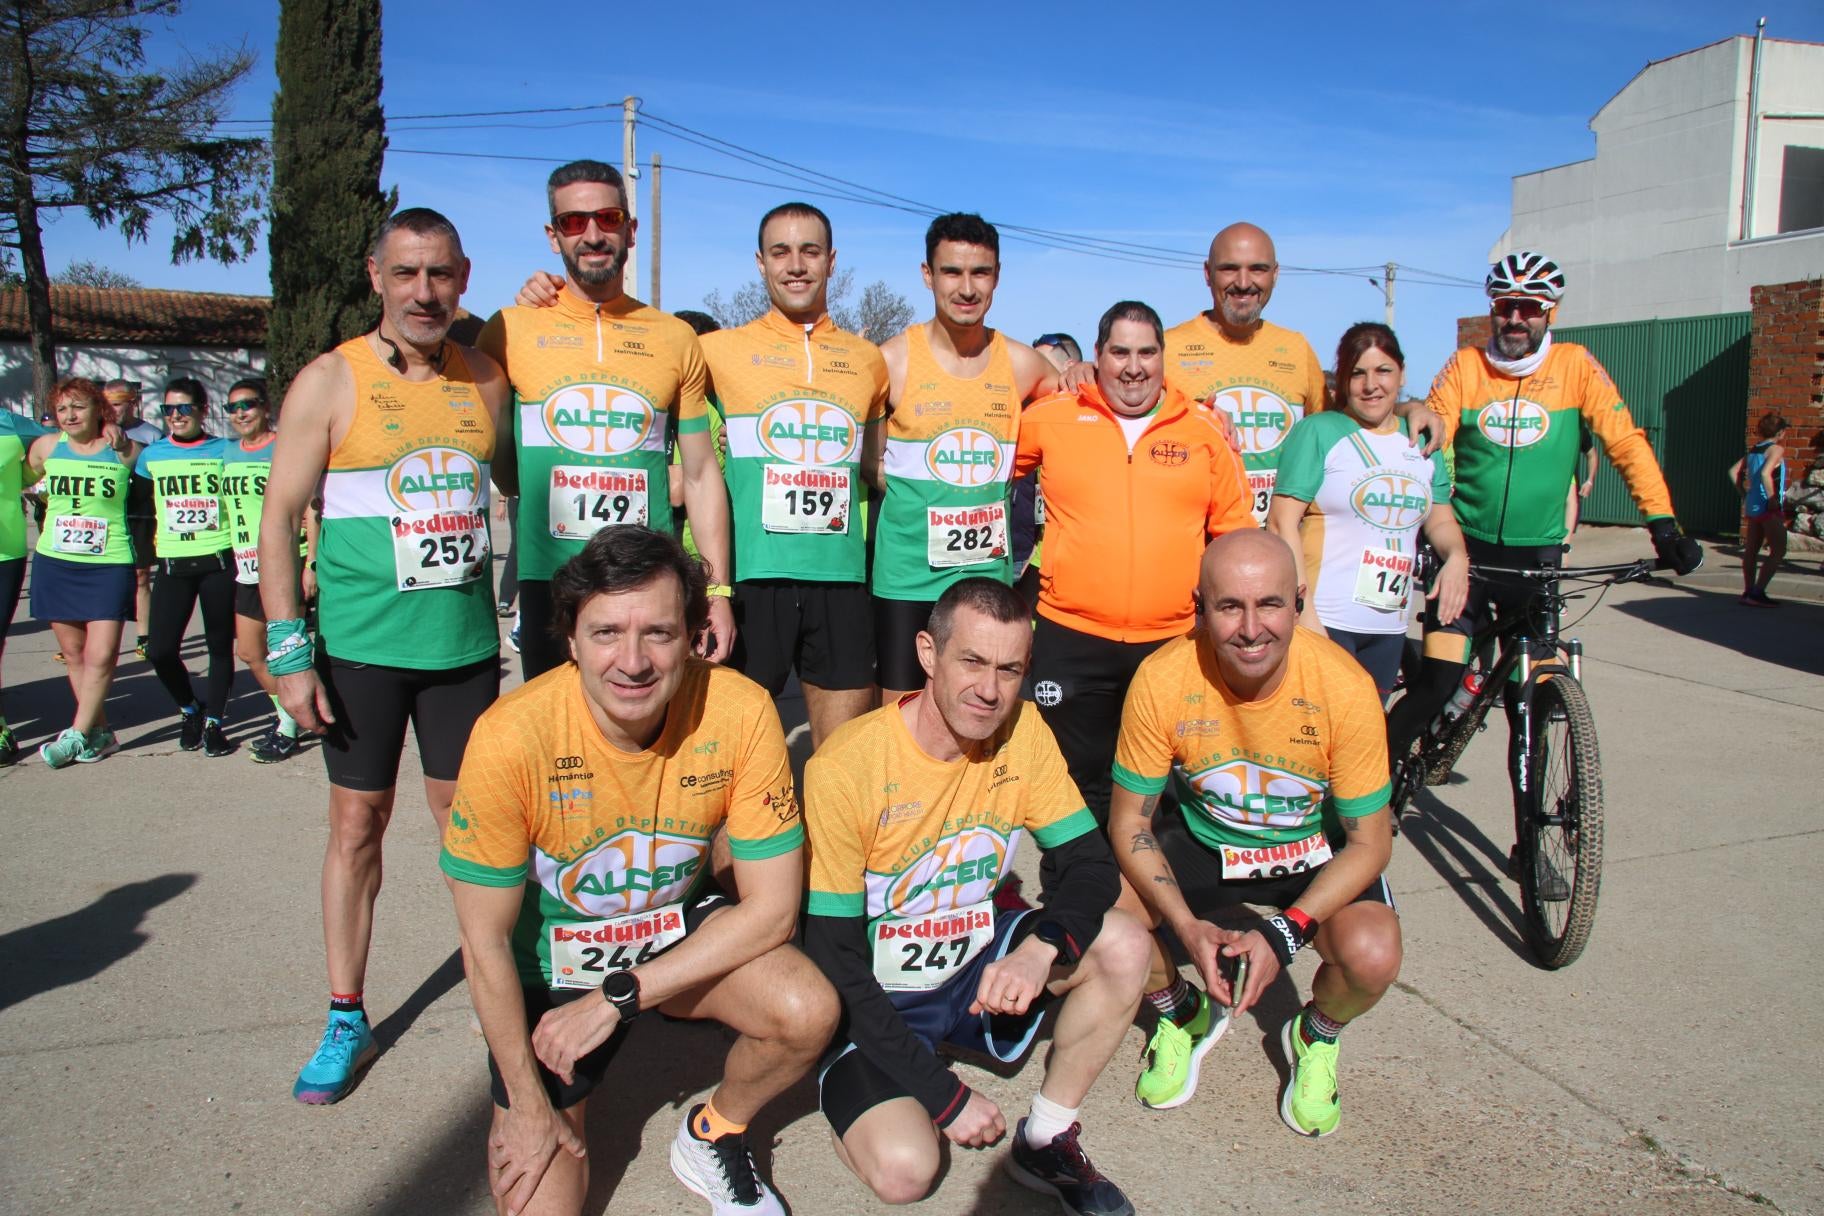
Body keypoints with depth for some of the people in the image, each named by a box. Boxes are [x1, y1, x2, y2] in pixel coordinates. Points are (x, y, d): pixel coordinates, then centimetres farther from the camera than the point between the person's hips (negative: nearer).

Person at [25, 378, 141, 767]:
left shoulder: (125, 451, -2)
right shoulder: (45, 447, 5)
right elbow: (24, 480, 22)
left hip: (109, 563, -3)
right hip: (55, 562, 3)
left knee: (101, 655, -9)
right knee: (73, 652, 6)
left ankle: (76, 734, 3)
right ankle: (99, 732, 16)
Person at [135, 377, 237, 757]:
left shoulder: (224, 451, 2)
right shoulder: (151, 455, 7)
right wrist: (148, 542, 9)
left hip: (219, 561, -2)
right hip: (173, 565, 2)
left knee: (220, 645, 3)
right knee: (160, 650, -4)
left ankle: (213, 722, 16)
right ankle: (190, 709, 22)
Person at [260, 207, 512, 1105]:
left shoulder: (487, 380, 5)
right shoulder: (331, 381, -5)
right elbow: (279, 518, -5)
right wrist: (289, 652, -10)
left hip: (465, 641, 2)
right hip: (359, 643, -2)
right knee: (358, 823, 6)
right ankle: (345, 1017, 20)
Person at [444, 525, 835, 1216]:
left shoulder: (741, 712, -24)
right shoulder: (512, 737, -28)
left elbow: (772, 907, -17)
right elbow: (485, 943, -15)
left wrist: (616, 997, -20)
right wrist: (528, 1103, -10)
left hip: (682, 927, 2)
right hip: (552, 957, -1)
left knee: (808, 1012, -25)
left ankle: (713, 1136, 6)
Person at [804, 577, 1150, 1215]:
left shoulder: (1023, 731, -11)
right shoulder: (844, 768, -25)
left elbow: (1092, 866, -9)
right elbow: (833, 958, -20)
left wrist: (1041, 950, -31)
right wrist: (944, 1095, -20)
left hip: (979, 963, 5)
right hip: (877, 995, -4)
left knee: (1122, 946, -17)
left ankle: (1046, 1139, 1)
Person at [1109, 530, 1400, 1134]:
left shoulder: (1345, 687, -27)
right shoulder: (1162, 680, -26)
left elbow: (1370, 842, -16)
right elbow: (1129, 822, -14)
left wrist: (1284, 933, -29)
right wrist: (1188, 927, -28)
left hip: (1315, 850, 0)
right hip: (1201, 837, 1)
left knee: (1372, 957, -28)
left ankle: (1317, 1037, 11)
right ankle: (1182, 1015, 12)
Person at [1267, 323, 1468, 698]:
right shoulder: (1317, 431, -4)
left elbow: (1441, 520, 19)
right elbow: (1282, 522, -11)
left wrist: (1457, 556, -4)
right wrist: (1303, 610, -18)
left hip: (1389, 627, 6)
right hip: (1323, 621, -6)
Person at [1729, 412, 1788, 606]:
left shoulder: (1753, 450, 11)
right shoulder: (1776, 449, -11)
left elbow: (1733, 471, 12)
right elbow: (1765, 473, -25)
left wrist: (1745, 493, 15)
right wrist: (1773, 499, -20)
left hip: (1752, 506, 8)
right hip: (1769, 507, -8)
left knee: (1751, 550, 11)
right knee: (1778, 550, -4)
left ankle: (1748, 592, 15)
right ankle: (1757, 592, -9)